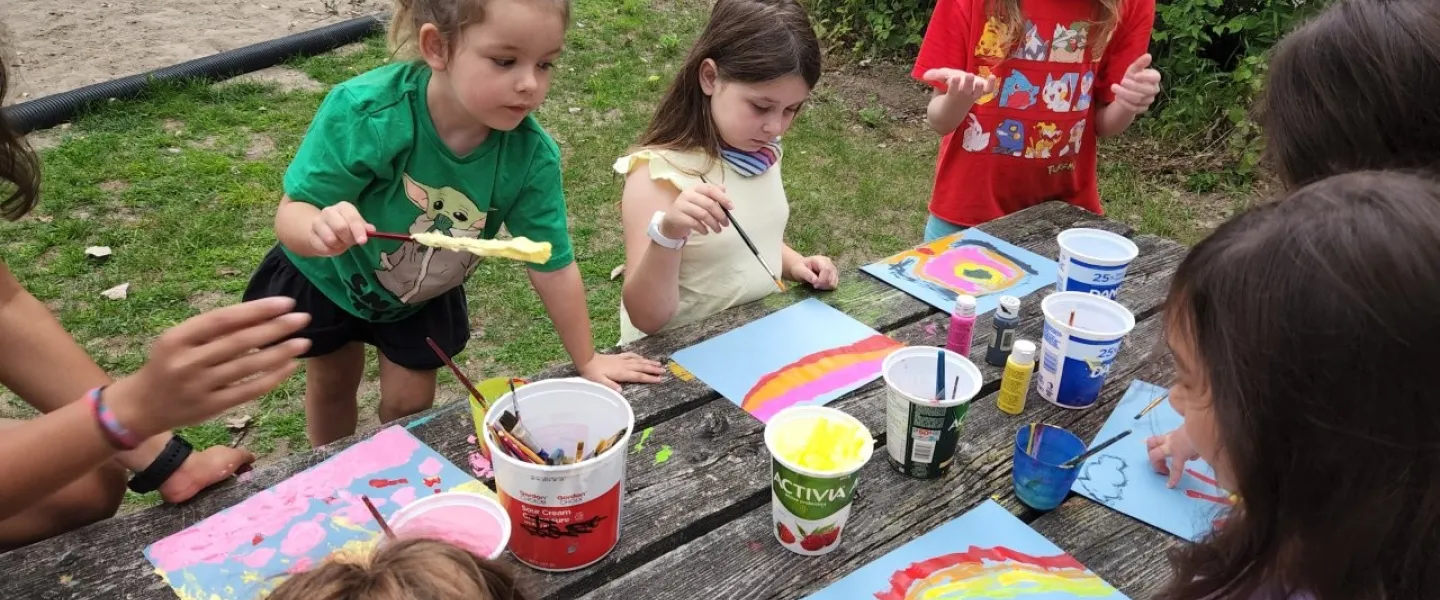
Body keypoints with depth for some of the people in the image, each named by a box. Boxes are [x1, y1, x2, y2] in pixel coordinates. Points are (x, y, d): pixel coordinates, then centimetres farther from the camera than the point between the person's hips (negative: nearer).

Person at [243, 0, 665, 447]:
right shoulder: (365, 112, -40)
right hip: (330, 276, -1)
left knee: (410, 405, 11)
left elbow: (552, 264, -20)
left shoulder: (532, 155, -32)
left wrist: (587, 361, -11)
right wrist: (320, 228, -57)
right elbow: (292, 212, -32)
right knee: (332, 384, 22)